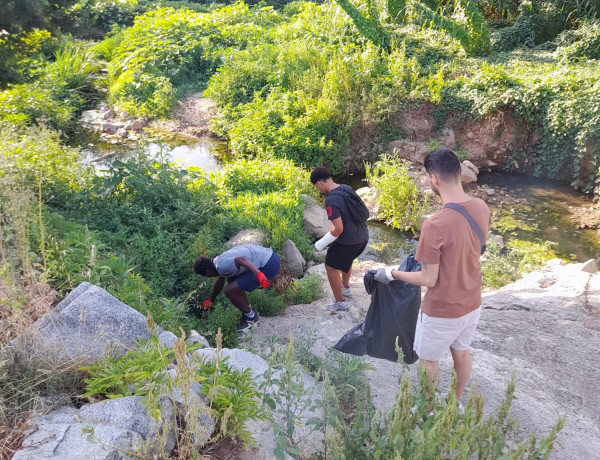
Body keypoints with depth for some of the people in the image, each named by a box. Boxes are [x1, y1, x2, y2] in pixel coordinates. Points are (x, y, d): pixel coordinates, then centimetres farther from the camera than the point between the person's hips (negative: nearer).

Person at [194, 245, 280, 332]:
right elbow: (219, 283, 34)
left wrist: (259, 275, -44)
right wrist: (210, 300, 48)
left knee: (230, 290, -6)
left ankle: (251, 316, 13)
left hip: (269, 266, -10)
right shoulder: (220, 260, 18)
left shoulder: (222, 265, -14)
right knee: (232, 280, 22)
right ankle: (249, 310, 30)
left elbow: (242, 260, -32)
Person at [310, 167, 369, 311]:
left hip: (347, 241, -8)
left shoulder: (331, 200, -23)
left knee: (331, 267, 13)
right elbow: (365, 212, 12)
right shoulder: (347, 188, 2)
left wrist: (321, 243, -10)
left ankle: (340, 302, 24)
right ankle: (345, 288, 55)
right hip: (363, 236, 8)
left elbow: (338, 229, -24)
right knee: (347, 260, 33)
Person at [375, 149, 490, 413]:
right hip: (472, 302, 7)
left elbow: (428, 280, -24)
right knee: (461, 351, 28)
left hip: (442, 311, -7)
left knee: (428, 360, 18)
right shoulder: (482, 208, -10)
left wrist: (391, 274, -11)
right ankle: (456, 402, 50)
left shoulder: (435, 225, -32)